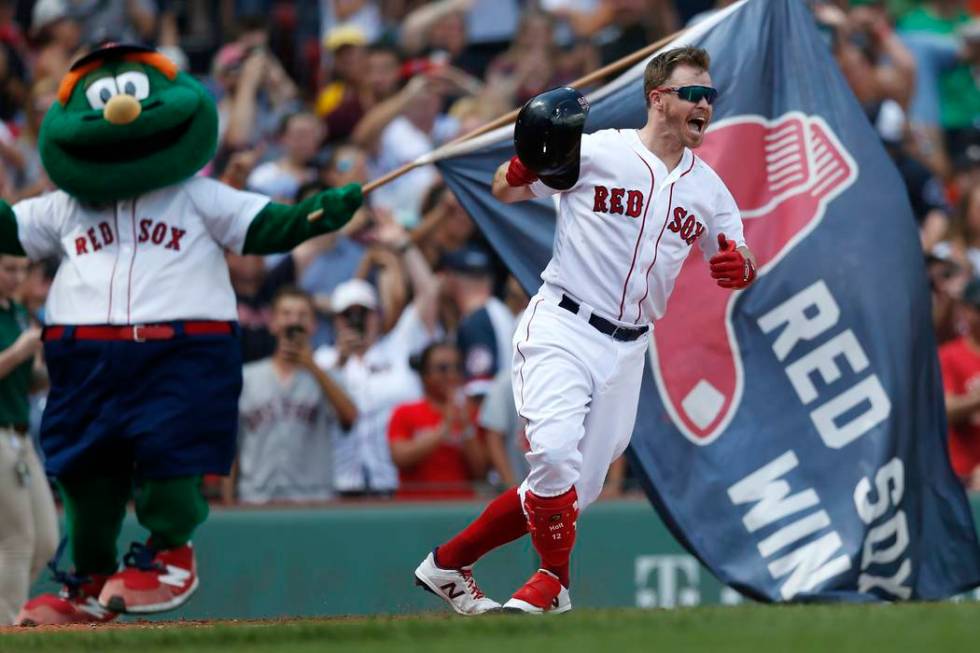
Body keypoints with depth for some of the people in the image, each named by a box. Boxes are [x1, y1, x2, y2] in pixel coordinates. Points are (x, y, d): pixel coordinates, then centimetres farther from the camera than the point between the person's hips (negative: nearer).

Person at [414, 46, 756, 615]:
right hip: (562, 328, -6)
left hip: (626, 353, 6)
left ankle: (450, 563, 20)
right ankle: (554, 579, -7)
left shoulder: (709, 189, 10)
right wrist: (529, 160, -21)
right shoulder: (598, 152, -4)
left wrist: (741, 268, -10)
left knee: (578, 490, 6)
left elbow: (740, 267, 15)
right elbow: (507, 191, 2)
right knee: (555, 451, -28)